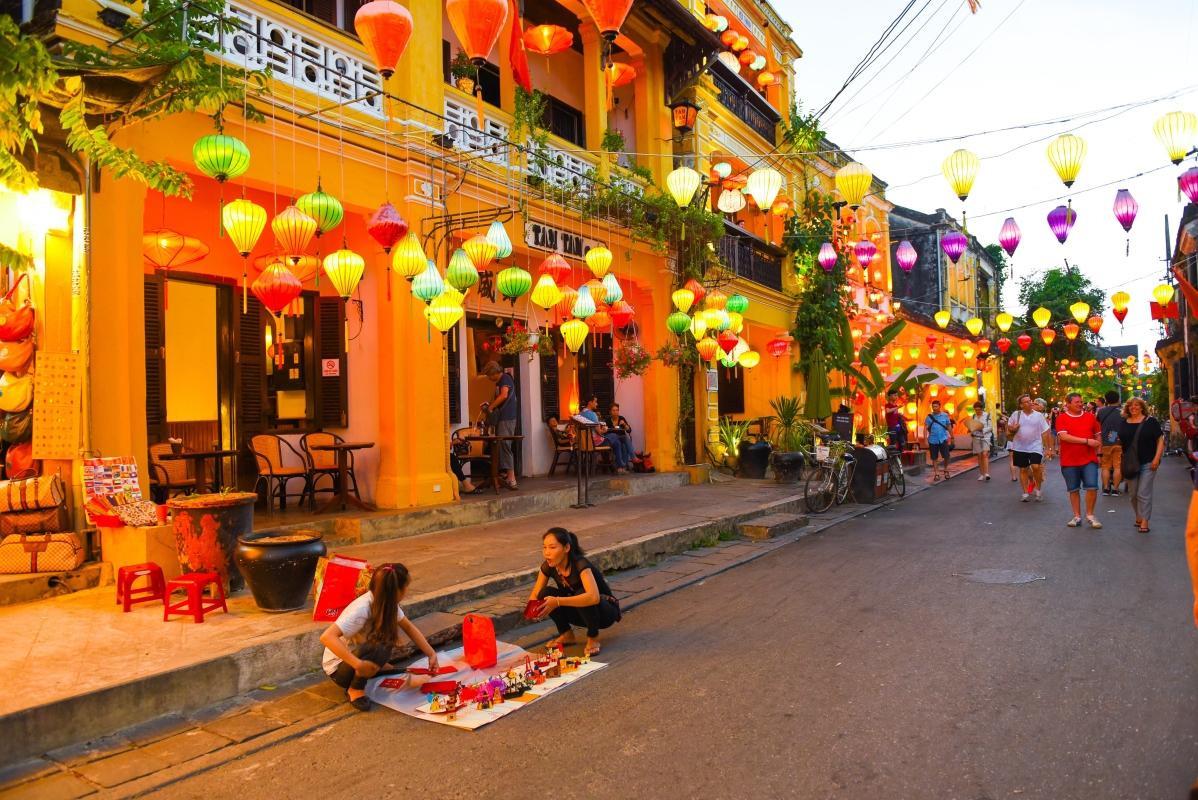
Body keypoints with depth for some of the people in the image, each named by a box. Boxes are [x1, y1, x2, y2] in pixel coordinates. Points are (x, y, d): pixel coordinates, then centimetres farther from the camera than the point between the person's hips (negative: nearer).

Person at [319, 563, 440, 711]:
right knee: (379, 651, -33)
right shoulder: (362, 609, -33)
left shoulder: (388, 602, -9)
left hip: (360, 654, 8)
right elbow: (326, 637, -41)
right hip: (338, 667, -8)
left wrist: (431, 654, -2)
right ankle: (355, 689, -11)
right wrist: (358, 664, -45)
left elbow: (409, 627, 4)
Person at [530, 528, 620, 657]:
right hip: (581, 613, 6)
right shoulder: (548, 566, -12)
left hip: (606, 611, -6)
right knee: (545, 593, -17)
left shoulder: (580, 564, -31)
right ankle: (566, 634, 2)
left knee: (581, 595, -37)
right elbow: (534, 595, -6)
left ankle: (593, 638, -12)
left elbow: (593, 597, -46)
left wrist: (558, 602, -51)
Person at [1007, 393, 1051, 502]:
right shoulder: (1016, 414, 2)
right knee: (1023, 470, 8)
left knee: (1036, 467, -16)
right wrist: (1012, 429, -14)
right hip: (1020, 447, 1)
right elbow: (1008, 428, 10)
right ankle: (1026, 493, 18)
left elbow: (1044, 433, 4)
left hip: (1035, 446, -1)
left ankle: (1038, 490, 5)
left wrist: (1047, 447, 2)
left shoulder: (1039, 415, 1)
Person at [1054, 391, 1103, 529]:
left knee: (1092, 486, -7)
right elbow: (1063, 436, -16)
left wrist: (1099, 452, 6)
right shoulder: (1061, 418, -3)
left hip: (1089, 459, 1)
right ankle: (1077, 516, 19)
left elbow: (1098, 435, 15)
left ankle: (1090, 515, 11)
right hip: (1069, 461, -1)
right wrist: (1087, 441, -17)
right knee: (1073, 489, 8)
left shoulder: (1090, 417, 7)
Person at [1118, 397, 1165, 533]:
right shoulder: (1124, 423, 8)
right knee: (1133, 493, 9)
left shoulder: (1151, 421, -3)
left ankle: (1144, 521, -2)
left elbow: (1160, 440, -3)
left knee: (1144, 493, -6)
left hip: (1147, 463, -4)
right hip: (1130, 464, 4)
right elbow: (1119, 442, 16)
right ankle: (1138, 516, 26)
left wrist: (1157, 458, -12)